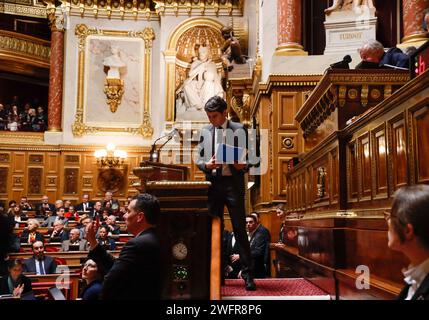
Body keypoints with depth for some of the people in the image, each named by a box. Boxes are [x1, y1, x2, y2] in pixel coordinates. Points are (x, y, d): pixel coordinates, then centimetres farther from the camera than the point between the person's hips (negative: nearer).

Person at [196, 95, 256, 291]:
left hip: (233, 183, -3)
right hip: (212, 184, 4)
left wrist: (243, 166, -18)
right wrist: (206, 165, -9)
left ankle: (247, 274, 4)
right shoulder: (204, 132, 12)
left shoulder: (239, 129, 3)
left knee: (240, 229, -2)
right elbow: (198, 158, 12)